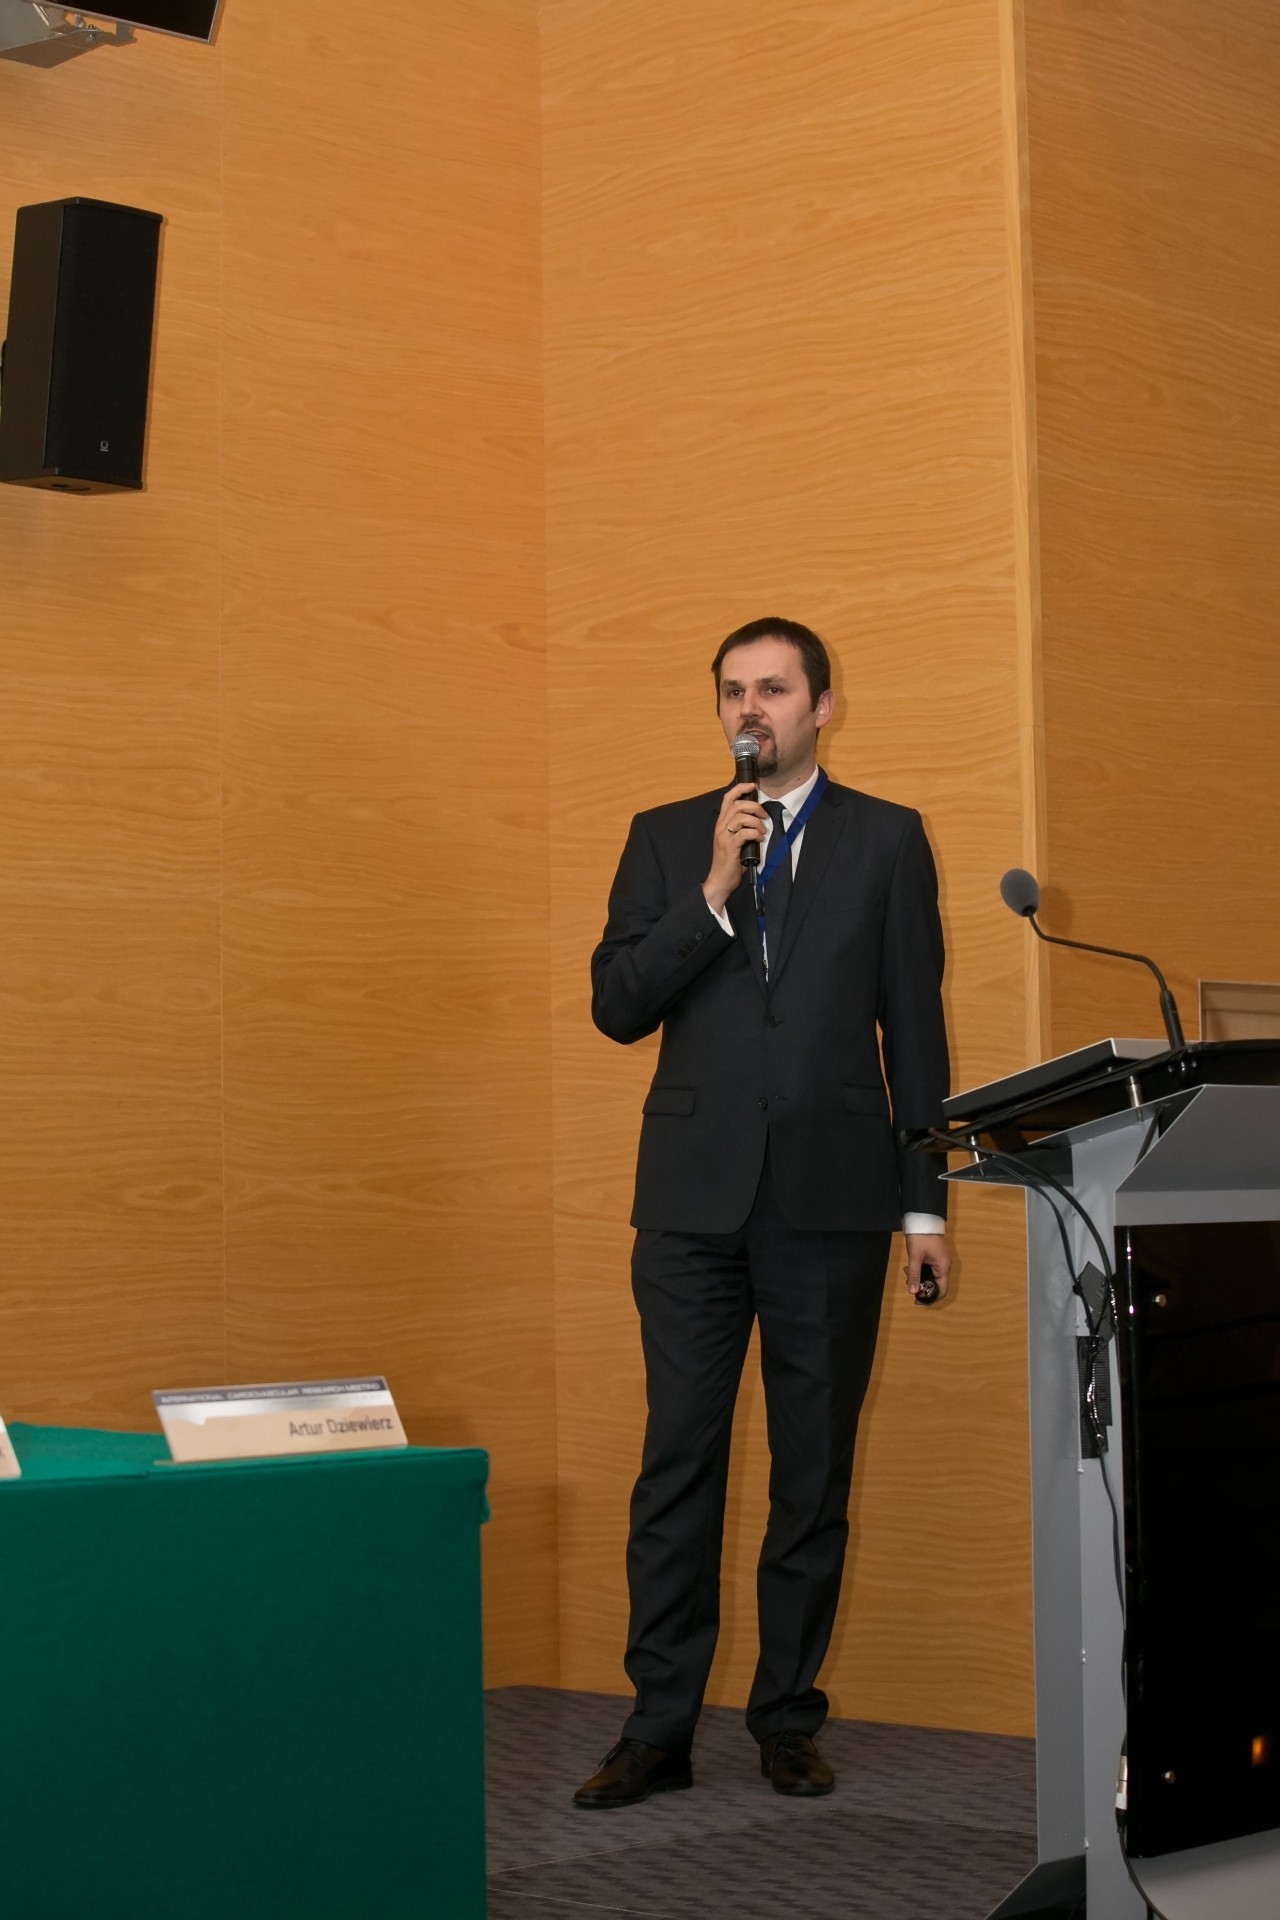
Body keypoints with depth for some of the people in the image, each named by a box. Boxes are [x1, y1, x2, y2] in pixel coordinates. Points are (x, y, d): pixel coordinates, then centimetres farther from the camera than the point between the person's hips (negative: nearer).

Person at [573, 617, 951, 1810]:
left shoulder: (885, 840, 8)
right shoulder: (665, 841, 11)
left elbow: (913, 1028, 5)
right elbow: (616, 1005, 1)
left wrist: (926, 1204, 2)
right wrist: (714, 893, -11)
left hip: (831, 1196, 0)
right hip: (696, 1196, 1)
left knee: (815, 1468, 5)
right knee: (678, 1464, 0)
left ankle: (788, 1718, 15)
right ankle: (659, 1728, 5)